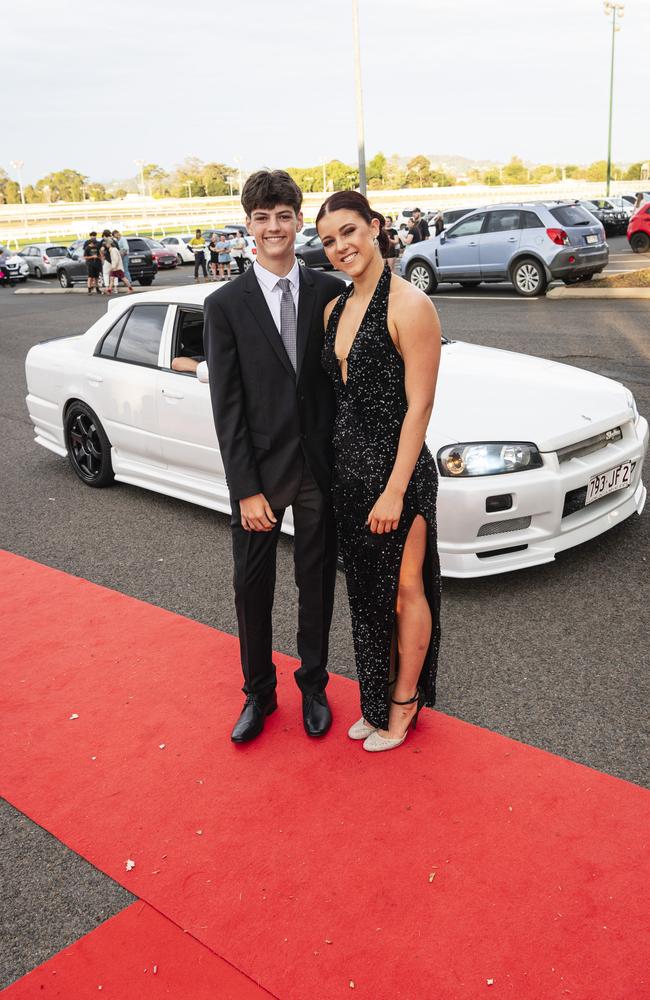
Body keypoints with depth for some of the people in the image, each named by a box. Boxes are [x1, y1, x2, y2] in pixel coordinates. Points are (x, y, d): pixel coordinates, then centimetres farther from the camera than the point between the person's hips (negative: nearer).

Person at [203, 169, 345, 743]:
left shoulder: (330, 292, 0)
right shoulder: (226, 305, -4)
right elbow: (227, 405, -7)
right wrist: (246, 488, -11)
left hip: (321, 465, 1)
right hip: (259, 470, -1)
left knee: (317, 583, 14)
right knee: (253, 587, 11)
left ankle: (314, 686, 35)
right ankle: (259, 691, 33)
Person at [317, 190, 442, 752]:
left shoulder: (408, 305, -14)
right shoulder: (335, 309, 9)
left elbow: (419, 405, -16)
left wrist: (395, 491, -18)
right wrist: (338, 468, 11)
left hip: (396, 472, -7)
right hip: (348, 469, 7)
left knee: (405, 589, 9)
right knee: (369, 590, 18)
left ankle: (404, 704, 28)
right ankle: (379, 699, 35)